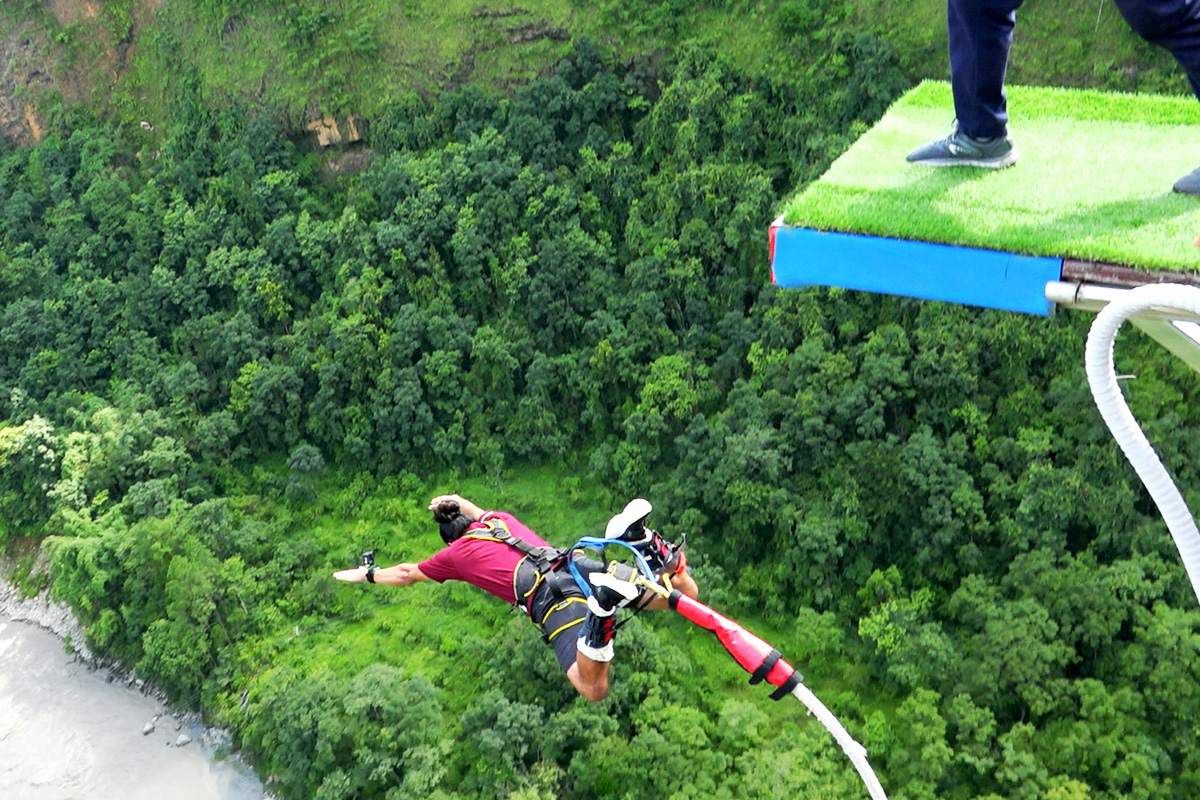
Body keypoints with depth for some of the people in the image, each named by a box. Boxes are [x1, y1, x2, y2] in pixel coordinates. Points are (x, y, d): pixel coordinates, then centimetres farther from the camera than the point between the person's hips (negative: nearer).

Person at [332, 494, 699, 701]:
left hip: (551, 600, -5)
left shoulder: (454, 554, 20)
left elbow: (406, 574, 35)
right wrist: (459, 502, 76)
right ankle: (645, 547, -20)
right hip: (580, 563, 5)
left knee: (594, 690, -18)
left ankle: (599, 614, -43)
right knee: (685, 594, 9)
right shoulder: (500, 517, 33)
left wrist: (366, 574, 51)